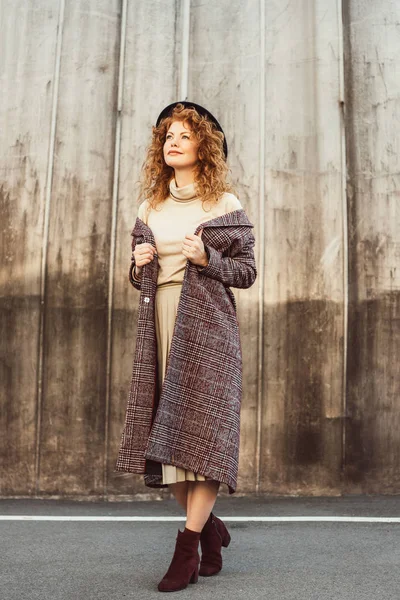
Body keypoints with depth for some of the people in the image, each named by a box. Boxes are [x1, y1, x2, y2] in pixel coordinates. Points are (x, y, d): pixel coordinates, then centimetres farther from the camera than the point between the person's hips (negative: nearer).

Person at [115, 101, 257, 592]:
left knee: (202, 424, -9)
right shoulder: (149, 207, 16)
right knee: (163, 429, 2)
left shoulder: (225, 204, 4)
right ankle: (209, 525, 22)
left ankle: (188, 547, 0)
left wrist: (205, 258, -13)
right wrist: (138, 264, -1)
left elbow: (247, 271, 3)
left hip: (207, 322, -4)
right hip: (159, 321, 4)